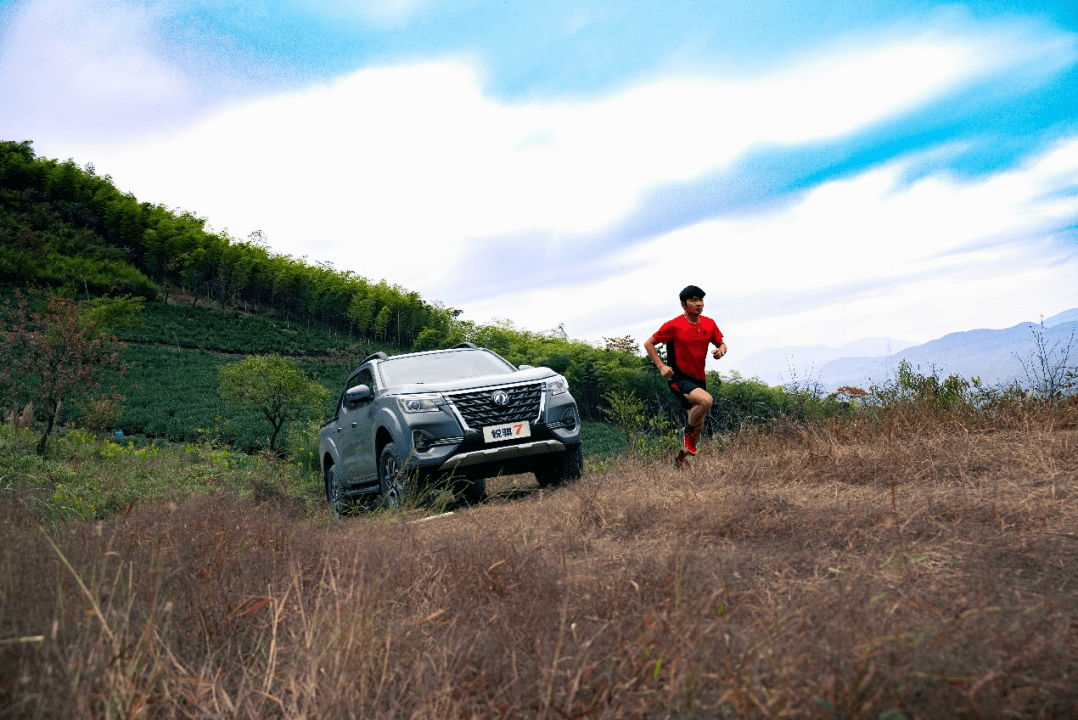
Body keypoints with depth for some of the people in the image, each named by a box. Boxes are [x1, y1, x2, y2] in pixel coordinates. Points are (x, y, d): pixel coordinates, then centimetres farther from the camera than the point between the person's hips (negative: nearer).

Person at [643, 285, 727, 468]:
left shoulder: (709, 324, 3)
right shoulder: (674, 326, -12)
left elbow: (721, 343, 16)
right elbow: (648, 344, -4)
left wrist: (720, 350, -9)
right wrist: (661, 366, -14)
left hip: (699, 379, 6)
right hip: (679, 379, -6)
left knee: (698, 425, 12)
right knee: (706, 400, -33)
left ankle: (681, 460, 34)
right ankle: (686, 433, -8)